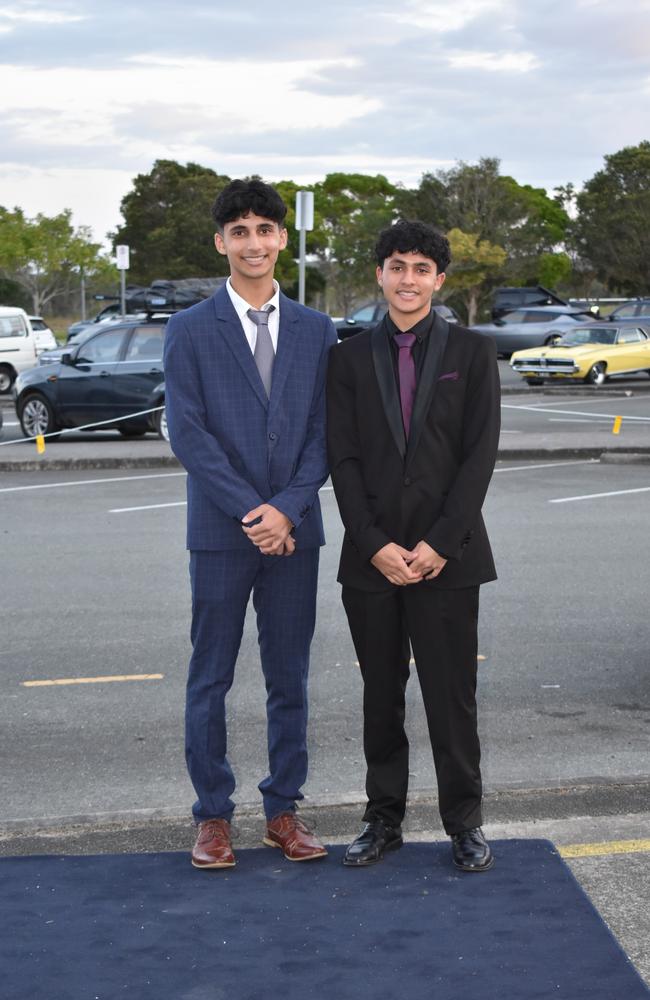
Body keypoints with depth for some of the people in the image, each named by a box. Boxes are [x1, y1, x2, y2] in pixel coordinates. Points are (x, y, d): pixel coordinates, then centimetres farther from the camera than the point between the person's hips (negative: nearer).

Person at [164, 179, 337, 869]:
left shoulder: (316, 331, 8)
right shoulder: (190, 331, 0)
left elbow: (323, 432, 3)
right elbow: (187, 431, -7)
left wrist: (287, 508, -11)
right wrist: (250, 512, -14)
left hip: (294, 531, 2)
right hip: (220, 530, -2)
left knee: (289, 677, 9)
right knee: (210, 680, 4)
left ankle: (283, 810, 20)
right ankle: (213, 816, 16)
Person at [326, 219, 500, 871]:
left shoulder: (472, 353, 3)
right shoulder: (350, 358, 7)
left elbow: (480, 454, -3)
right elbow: (343, 459, 1)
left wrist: (440, 543, -11)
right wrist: (377, 545, -9)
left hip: (447, 555, -1)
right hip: (371, 557, 2)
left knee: (452, 695, 3)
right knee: (380, 695, 9)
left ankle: (464, 823, 16)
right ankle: (384, 820, 21)